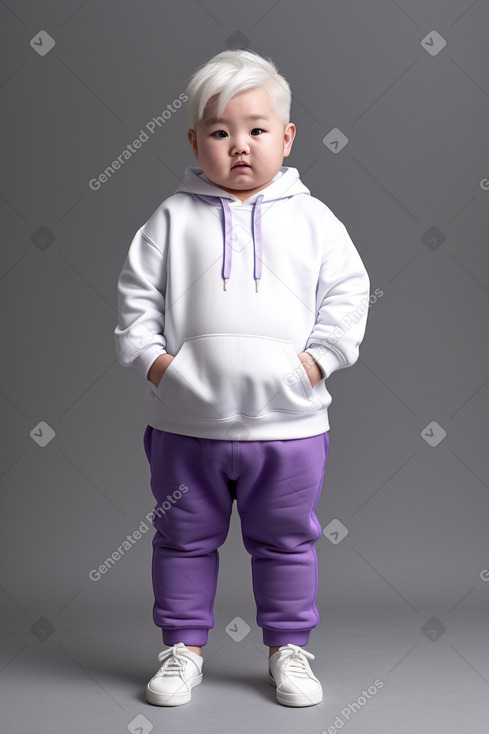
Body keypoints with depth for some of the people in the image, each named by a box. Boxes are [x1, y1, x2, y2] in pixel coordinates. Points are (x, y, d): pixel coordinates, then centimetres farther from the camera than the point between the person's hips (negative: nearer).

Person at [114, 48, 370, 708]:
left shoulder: (311, 219, 1)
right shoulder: (174, 218, 1)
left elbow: (347, 292, 2)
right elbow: (137, 293, 3)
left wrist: (320, 356, -8)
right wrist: (150, 356, -8)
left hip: (288, 421, 0)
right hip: (187, 421, 1)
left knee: (287, 541, 13)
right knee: (184, 538, 12)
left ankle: (289, 648, 29)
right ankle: (184, 646, 29)